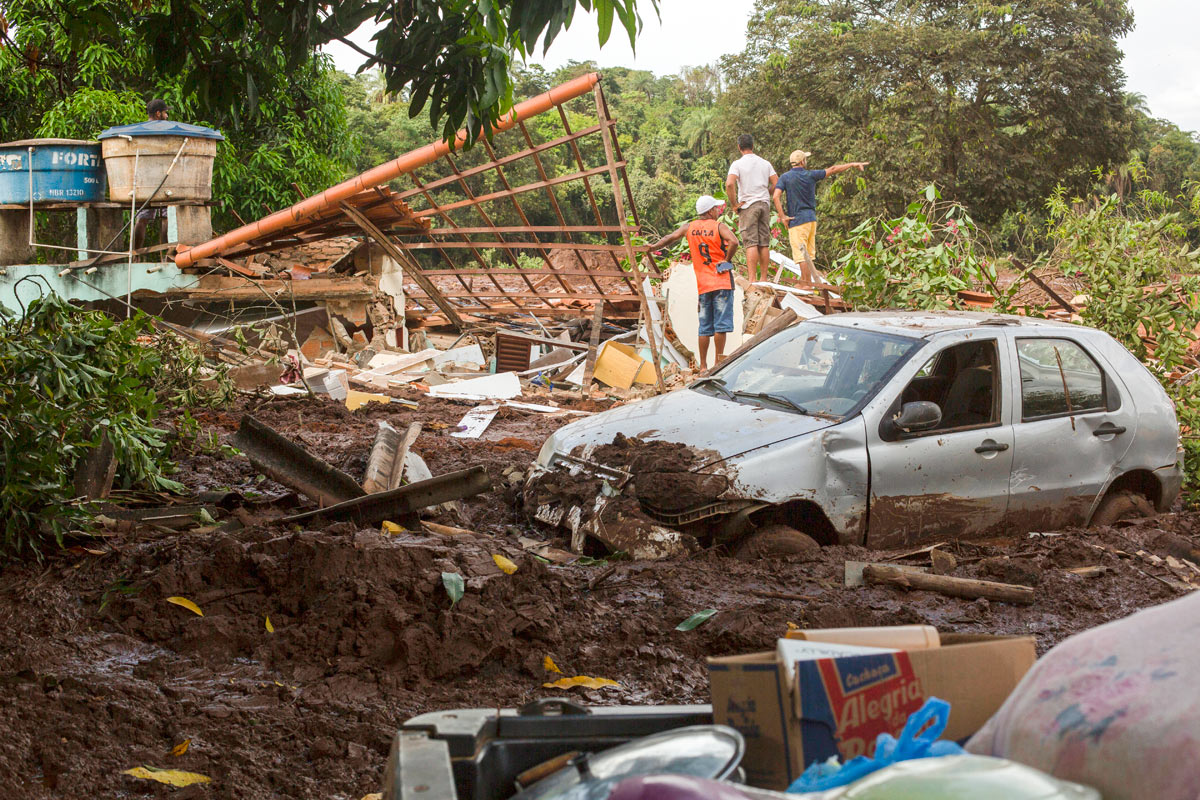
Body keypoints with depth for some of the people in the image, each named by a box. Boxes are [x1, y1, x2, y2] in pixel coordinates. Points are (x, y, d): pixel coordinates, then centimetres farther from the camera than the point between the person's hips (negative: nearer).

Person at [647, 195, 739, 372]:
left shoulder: (689, 227, 8)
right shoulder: (719, 226, -6)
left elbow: (670, 238, 11)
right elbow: (734, 242, -22)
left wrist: (653, 247, 26)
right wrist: (727, 259, -8)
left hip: (702, 285, 5)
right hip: (722, 283, -5)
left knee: (705, 327, 9)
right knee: (721, 324, -4)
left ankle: (703, 366, 10)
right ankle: (719, 362, -6)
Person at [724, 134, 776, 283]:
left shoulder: (737, 164, -5)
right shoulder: (765, 163, 10)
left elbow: (729, 184, -20)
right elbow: (776, 184, 5)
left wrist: (734, 203, -10)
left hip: (747, 205, -4)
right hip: (764, 204, 4)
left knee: (751, 243, -8)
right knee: (764, 243, 6)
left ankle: (752, 279, -14)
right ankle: (764, 279, 8)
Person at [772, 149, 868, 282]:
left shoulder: (785, 177, -4)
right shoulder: (810, 175, 3)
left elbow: (776, 196, -15)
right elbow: (833, 170, 11)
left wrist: (782, 216, -9)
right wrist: (853, 164, 22)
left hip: (797, 221, -4)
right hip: (811, 219, 4)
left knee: (801, 256, -7)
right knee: (808, 255, 13)